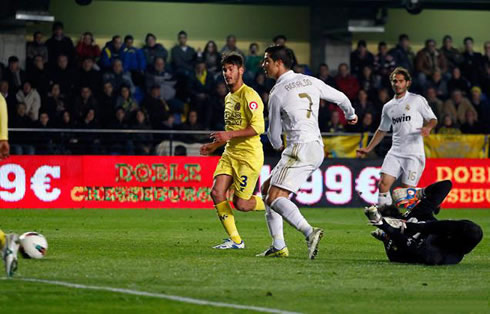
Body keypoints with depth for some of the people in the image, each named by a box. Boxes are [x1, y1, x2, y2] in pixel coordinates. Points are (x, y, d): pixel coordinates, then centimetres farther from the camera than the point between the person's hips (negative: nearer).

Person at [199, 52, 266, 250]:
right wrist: (214, 145, 23)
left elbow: (258, 127, -21)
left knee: (240, 204, -10)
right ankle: (235, 240, 1)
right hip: (230, 153, 8)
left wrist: (229, 135, -23)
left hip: (249, 155, -8)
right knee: (217, 193, -7)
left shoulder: (249, 95, -12)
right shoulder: (228, 98, 17)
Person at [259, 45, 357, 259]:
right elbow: (340, 98, 23)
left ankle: (309, 233, -36)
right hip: (316, 147, 9)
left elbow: (274, 134, 5)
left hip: (300, 149, -9)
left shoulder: (277, 93, -6)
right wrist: (350, 115, 46)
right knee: (267, 188, 17)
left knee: (274, 198, -16)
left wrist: (278, 146, 29)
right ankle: (278, 247, 12)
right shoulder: (311, 81, 11)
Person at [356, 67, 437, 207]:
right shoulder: (388, 107, 16)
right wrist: (368, 149, 22)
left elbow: (433, 119, 3)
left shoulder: (417, 100, 2)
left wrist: (428, 127, -20)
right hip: (395, 152, 4)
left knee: (408, 190, -10)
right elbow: (382, 130, 26)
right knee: (383, 184, -11)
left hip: (414, 153, -4)